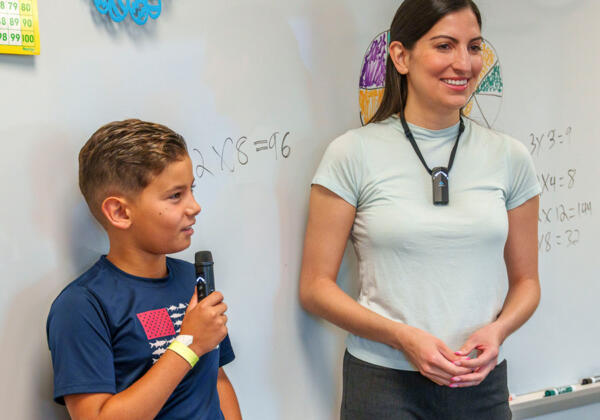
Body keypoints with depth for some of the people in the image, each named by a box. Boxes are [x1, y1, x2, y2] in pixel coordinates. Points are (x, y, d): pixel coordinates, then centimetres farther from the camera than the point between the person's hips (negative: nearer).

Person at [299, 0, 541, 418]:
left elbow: (525, 281, 10)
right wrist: (403, 336, -17)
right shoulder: (353, 154, -6)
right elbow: (315, 287, -6)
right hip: (383, 381, -3)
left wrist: (497, 330, -10)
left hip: (482, 384, 3)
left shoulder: (510, 157, 3)